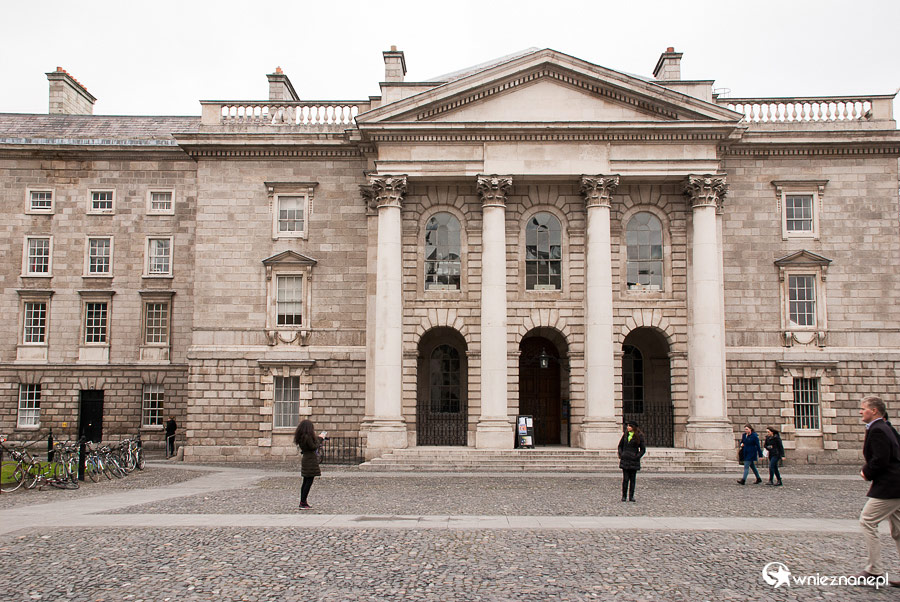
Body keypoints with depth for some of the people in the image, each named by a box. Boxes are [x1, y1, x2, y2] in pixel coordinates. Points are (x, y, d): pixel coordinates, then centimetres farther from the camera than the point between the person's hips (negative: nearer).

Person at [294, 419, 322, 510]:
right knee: (309, 481, -5)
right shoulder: (307, 437, -19)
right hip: (310, 460, -10)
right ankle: (303, 503, -5)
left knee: (305, 482, 15)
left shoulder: (300, 437, 9)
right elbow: (313, 447, -17)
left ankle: (302, 502, 19)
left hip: (304, 458, 10)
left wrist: (317, 437, 13)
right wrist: (319, 439, -5)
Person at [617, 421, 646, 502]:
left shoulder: (639, 437, -2)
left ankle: (631, 496, 10)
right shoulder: (625, 435, 7)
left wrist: (637, 457, -8)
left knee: (632, 479, 3)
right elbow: (620, 446, 18)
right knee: (625, 479, -2)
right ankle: (624, 496, 5)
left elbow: (643, 450, 2)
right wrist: (620, 455, 7)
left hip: (634, 461, -2)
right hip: (625, 460, 2)